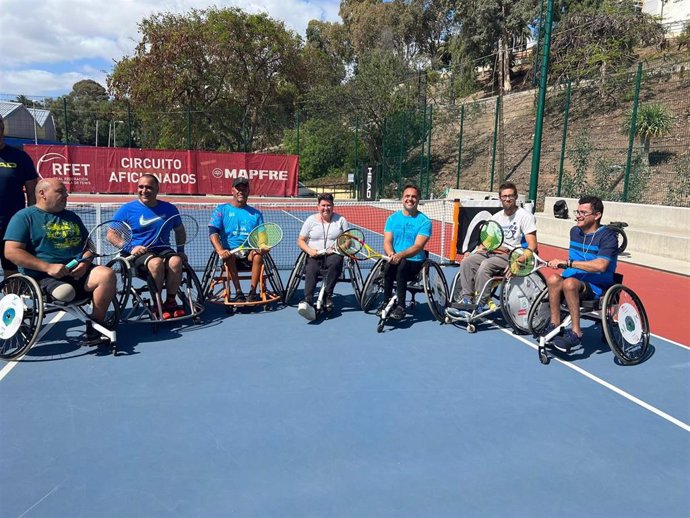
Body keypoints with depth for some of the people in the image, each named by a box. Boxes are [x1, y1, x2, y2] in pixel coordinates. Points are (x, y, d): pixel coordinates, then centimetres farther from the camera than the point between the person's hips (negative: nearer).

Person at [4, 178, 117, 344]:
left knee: (107, 275, -26)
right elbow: (11, 251, -6)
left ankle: (95, 328, -18)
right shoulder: (24, 217, 5)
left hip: (78, 271, 5)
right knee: (66, 291, -39)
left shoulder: (72, 217, 23)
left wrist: (85, 263, -2)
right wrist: (48, 267, -16)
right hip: (43, 276, -5)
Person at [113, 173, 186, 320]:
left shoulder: (169, 208, 9)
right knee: (156, 263, -36)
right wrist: (130, 248, -15)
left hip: (163, 249, 3)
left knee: (176, 261, -32)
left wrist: (181, 250, 8)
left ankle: (171, 302, -13)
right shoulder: (127, 209, 2)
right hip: (139, 252, -3)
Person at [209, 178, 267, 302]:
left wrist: (263, 247, -17)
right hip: (229, 252, -1)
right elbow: (213, 232, -3)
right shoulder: (222, 209, 10)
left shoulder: (256, 214, 17)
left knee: (258, 255, -32)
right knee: (229, 255, -35)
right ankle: (238, 292, -30)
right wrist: (220, 250, -23)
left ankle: (253, 292, -26)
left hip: (249, 254, 1)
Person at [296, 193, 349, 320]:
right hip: (315, 256, 0)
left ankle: (327, 296, -31)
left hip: (334, 255, 0)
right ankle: (308, 302, -49)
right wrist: (309, 250, -8)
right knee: (311, 270, -32)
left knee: (335, 262, -36)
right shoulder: (311, 220, 12)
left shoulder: (340, 220, 11)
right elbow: (300, 241, 11)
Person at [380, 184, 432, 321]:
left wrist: (400, 255, -32)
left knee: (401, 265, -36)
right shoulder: (392, 218, 11)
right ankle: (386, 303, -20)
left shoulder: (424, 221, -2)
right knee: (388, 266, -33)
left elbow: (418, 246, -14)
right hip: (394, 259, 3)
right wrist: (391, 254, -22)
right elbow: (387, 241, 2)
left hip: (414, 262, -2)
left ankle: (400, 306, -27)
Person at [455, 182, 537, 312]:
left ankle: (480, 303, -25)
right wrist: (473, 252, 3)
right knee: (467, 261, -17)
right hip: (491, 252, 6)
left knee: (485, 265, -32)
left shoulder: (525, 216, -2)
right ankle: (466, 298, -19)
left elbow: (532, 246, -10)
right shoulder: (496, 217, 19)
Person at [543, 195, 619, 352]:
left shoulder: (607, 236, -10)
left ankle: (575, 333, -30)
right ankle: (554, 325, -20)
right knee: (553, 279, -27)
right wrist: (560, 263, 9)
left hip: (598, 286, -6)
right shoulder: (574, 231, 13)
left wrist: (567, 262, -25)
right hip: (576, 279, 6)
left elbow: (600, 265, -25)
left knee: (570, 283, -37)